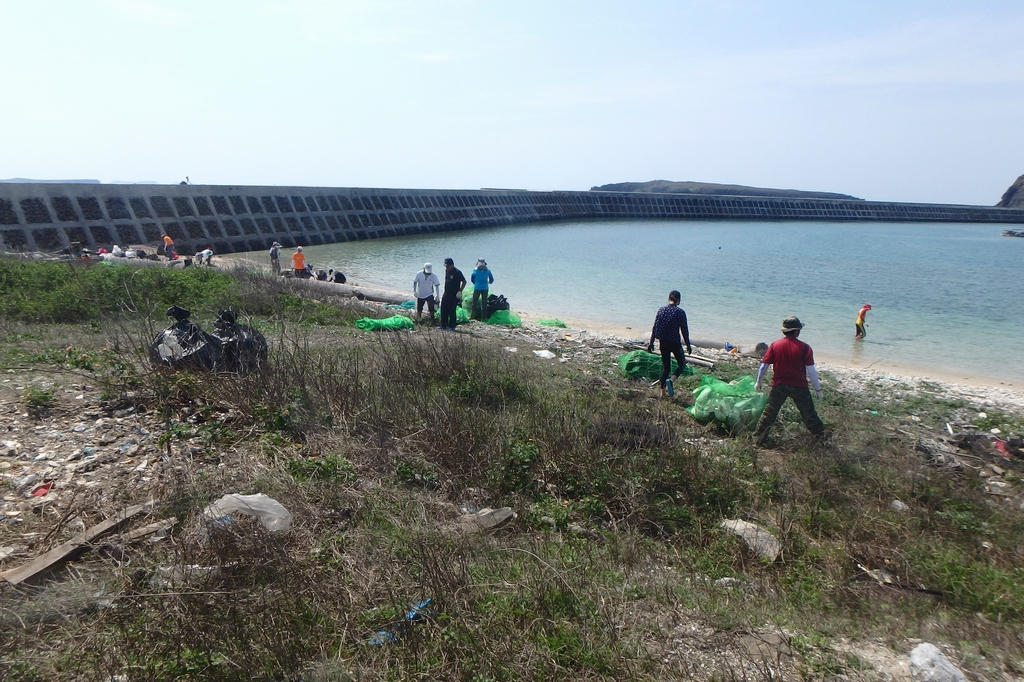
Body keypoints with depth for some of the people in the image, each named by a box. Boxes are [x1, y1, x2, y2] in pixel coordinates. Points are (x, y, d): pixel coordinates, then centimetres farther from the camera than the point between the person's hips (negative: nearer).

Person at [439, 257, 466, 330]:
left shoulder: (457, 272, -14)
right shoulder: (446, 270, 9)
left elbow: (464, 282, -13)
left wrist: (460, 291, -17)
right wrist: (445, 290, 18)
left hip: (454, 295, -7)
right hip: (446, 293, 8)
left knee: (451, 311, -4)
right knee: (443, 310, 8)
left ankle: (452, 326, 6)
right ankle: (443, 325, 17)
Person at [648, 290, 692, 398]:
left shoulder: (661, 310, 1)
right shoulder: (680, 312, -9)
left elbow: (654, 327, 2)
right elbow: (684, 330, -7)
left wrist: (651, 343, 9)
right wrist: (688, 345, 2)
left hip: (663, 342, 4)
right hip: (675, 343, -4)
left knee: (665, 366, 14)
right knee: (681, 364, 15)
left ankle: (662, 392, 12)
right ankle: (671, 380, -12)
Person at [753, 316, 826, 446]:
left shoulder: (774, 345, -4)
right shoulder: (804, 347, -11)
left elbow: (763, 365, -1)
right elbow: (811, 371, -10)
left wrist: (758, 382, 12)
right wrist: (818, 388, 1)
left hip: (779, 385, 1)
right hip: (799, 386, -1)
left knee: (769, 413, 11)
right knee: (809, 414, 14)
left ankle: (758, 437, 15)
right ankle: (821, 436, 26)